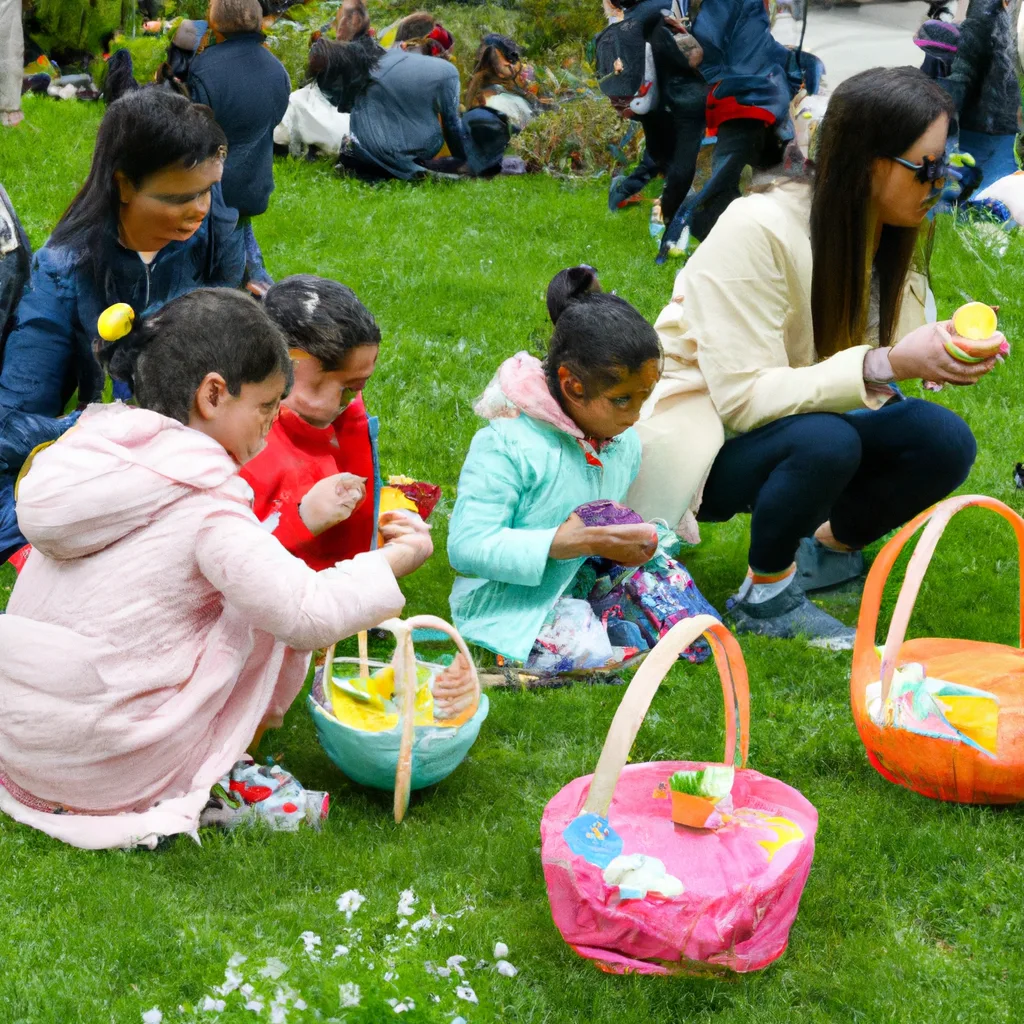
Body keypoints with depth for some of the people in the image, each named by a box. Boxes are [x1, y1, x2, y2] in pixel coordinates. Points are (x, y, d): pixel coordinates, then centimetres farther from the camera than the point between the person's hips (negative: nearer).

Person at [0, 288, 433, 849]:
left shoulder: (93, 449, 5)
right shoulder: (204, 506, -17)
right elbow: (307, 613, -19)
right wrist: (397, 559, -4)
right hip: (111, 772, -7)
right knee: (269, 611, 5)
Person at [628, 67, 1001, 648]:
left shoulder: (884, 236, -1)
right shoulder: (758, 231, -25)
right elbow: (743, 396, -29)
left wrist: (946, 354, -23)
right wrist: (883, 365, -36)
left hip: (791, 423, 7)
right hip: (697, 439, -7)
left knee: (944, 442, -15)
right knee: (825, 441, -36)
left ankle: (830, 546, 12)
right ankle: (766, 597, -9)